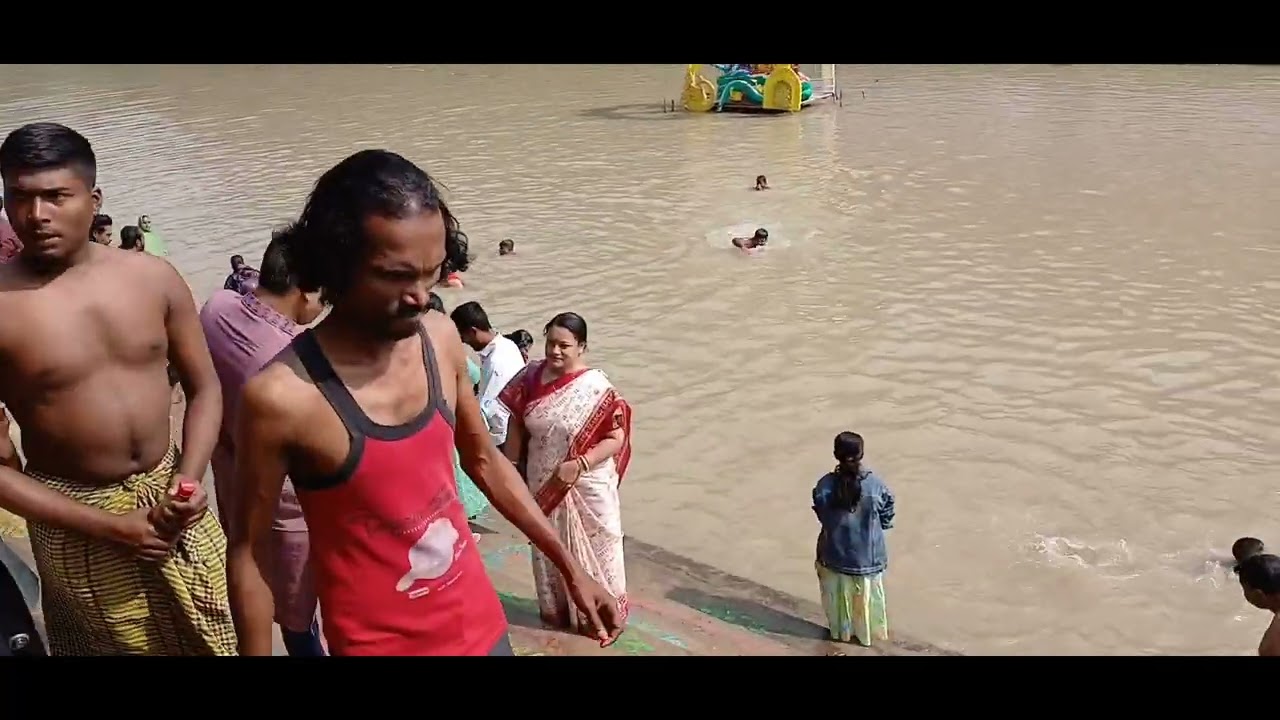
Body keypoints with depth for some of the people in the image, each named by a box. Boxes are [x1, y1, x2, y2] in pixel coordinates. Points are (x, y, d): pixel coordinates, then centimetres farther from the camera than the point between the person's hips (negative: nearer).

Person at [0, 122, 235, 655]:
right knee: (113, 645, 16)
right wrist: (106, 525, -16)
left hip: (169, 498, 3)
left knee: (213, 640, 17)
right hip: (76, 520, -3)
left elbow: (204, 387, 4)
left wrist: (188, 479, -12)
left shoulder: (153, 278, -5)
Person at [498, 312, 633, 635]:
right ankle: (556, 608, 40)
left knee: (591, 548, 11)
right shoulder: (532, 378, -6)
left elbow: (616, 438, -16)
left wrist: (580, 464, -25)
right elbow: (517, 426, 4)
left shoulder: (597, 388, -18)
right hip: (543, 486, 4)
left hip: (587, 488, -4)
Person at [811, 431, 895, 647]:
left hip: (835, 554, 0)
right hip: (868, 555, 0)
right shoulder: (876, 484, -20)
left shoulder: (824, 486, -19)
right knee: (867, 596, 22)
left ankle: (841, 631, 41)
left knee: (838, 594, 23)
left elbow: (822, 517, -4)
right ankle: (870, 632, 40)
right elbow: (887, 518, -6)